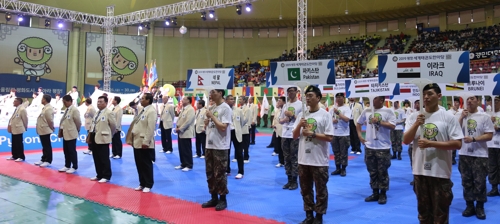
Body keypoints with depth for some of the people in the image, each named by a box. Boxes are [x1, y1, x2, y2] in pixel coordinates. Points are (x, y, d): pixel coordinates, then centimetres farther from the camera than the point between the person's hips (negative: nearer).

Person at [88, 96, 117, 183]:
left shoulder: (109, 113, -10)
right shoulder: (97, 113, 16)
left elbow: (113, 125, -6)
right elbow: (93, 125, 19)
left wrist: (109, 135, 4)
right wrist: (90, 135, 14)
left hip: (103, 139, -8)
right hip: (94, 138, 8)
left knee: (104, 159, -2)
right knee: (96, 158, 13)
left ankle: (106, 176, 8)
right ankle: (99, 175, 25)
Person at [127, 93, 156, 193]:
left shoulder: (151, 111, -13)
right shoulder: (142, 110, 16)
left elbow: (151, 128, -19)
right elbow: (136, 125, 17)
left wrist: (146, 142, -21)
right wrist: (132, 139, 13)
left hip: (144, 143, -9)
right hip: (137, 142, 9)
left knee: (146, 165, 1)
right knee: (139, 164, 13)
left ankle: (148, 185, 12)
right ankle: (142, 183, 24)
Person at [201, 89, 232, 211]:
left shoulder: (225, 108, -11)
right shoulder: (212, 108, 13)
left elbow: (223, 127, -20)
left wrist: (212, 116, -14)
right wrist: (206, 122, -1)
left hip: (220, 146, -8)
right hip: (209, 145, 8)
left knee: (219, 174, 0)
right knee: (210, 173, 13)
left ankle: (222, 199, 13)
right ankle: (214, 198, 25)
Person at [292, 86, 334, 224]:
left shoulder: (325, 115, -7)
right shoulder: (302, 115, 8)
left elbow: (330, 137, -11)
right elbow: (295, 136, 9)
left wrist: (312, 134, -16)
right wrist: (299, 125, -8)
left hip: (319, 160, -5)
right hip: (303, 159, 5)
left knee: (320, 190, 7)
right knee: (305, 189, 15)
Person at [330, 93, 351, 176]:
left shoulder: (346, 108, -6)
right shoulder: (333, 108, 11)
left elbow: (346, 119, -19)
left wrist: (338, 113, -19)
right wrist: (332, 120, -8)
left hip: (343, 134, -5)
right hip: (334, 134, 5)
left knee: (343, 152, 2)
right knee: (336, 152, 11)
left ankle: (343, 169, 11)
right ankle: (337, 168, 20)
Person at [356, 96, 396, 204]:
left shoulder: (388, 111, -6)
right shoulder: (366, 111, 6)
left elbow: (392, 126, -15)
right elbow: (358, 123, 17)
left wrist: (379, 121, -20)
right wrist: (359, 135, 7)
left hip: (383, 147, -4)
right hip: (369, 147, 4)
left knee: (382, 172, 5)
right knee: (372, 172, 12)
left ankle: (383, 194, 17)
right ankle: (375, 193, 23)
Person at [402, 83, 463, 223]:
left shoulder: (448, 117, -5)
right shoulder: (415, 117, 4)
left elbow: (457, 144, -9)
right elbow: (406, 141, 0)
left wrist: (431, 143, -17)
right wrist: (416, 125, -14)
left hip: (440, 172, -3)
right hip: (420, 171, 3)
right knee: (423, 211, 18)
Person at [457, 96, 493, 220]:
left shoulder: (485, 116, -4)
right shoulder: (462, 115, 6)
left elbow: (489, 135, -8)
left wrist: (473, 139, -18)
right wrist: (461, 118, -9)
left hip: (480, 155, -3)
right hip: (464, 154, 3)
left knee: (479, 182, 3)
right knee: (466, 182, 9)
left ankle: (480, 207, 17)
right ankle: (469, 206, 20)